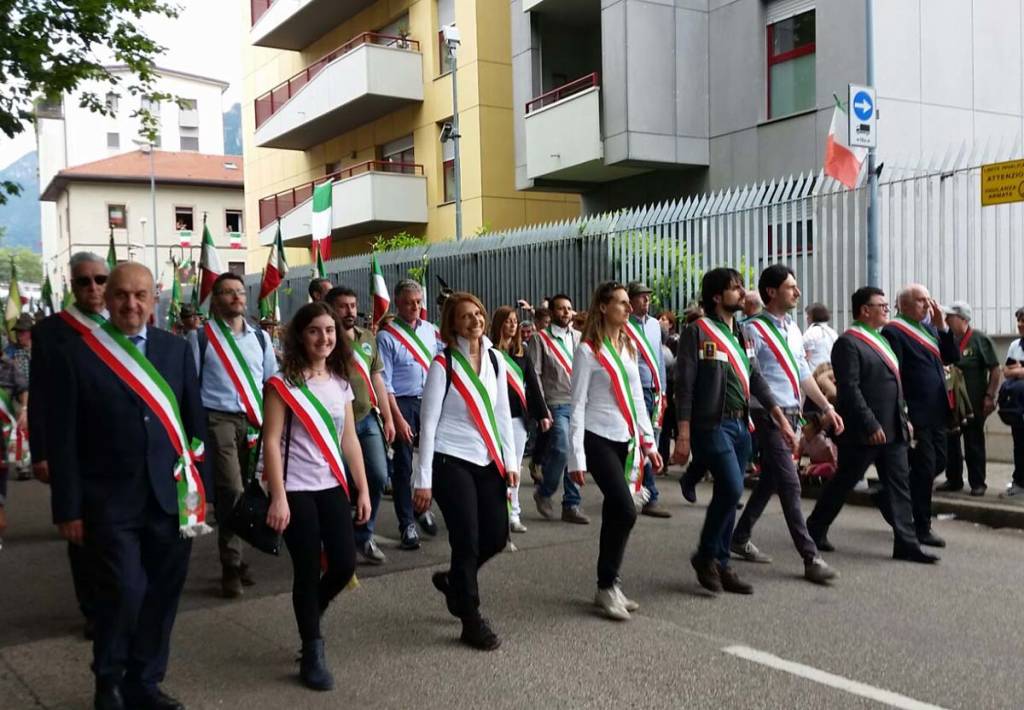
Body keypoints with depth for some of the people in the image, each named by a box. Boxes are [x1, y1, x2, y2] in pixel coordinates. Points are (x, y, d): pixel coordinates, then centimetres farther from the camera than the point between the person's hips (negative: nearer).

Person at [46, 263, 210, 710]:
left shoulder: (176, 349, 6)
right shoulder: (75, 354, -4)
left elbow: (195, 423, 9)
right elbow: (62, 439, -4)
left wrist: (203, 489, 6)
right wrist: (68, 509, -6)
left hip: (171, 498, 3)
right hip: (110, 503, -3)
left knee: (162, 595, 10)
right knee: (124, 592, -7)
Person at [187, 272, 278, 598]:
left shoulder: (260, 337, 12)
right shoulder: (201, 337, 0)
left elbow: (272, 382, 18)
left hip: (256, 422, 4)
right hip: (219, 419, -4)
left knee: (247, 492, 8)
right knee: (232, 491, -13)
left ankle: (235, 558, 23)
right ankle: (232, 567, -2)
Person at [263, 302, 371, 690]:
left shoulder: (340, 383, 9)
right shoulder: (283, 383, -8)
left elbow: (349, 440, 12)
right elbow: (271, 442, -12)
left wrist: (363, 489, 9)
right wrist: (278, 497, -16)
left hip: (333, 486, 5)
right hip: (297, 489, -5)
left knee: (344, 564, 2)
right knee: (308, 570, 0)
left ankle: (311, 613, 33)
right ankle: (312, 652, 17)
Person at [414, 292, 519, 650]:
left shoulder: (495, 359, 6)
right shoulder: (443, 364, -9)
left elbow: (502, 413, 12)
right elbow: (429, 422, -9)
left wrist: (510, 461, 7)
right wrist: (423, 479, -11)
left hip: (488, 461, 6)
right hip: (451, 461, -6)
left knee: (497, 537, 7)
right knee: (467, 540, -4)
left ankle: (454, 581, 36)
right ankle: (472, 621, 14)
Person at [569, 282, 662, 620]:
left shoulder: (629, 346, 12)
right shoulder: (588, 350, -8)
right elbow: (578, 406, -9)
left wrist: (648, 442, 13)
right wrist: (576, 457, -11)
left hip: (627, 440, 6)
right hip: (599, 440, -6)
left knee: (615, 514, 8)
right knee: (625, 511, -14)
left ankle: (608, 585, 18)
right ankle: (607, 587, 1)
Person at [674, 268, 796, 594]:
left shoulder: (741, 334, 16)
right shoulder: (698, 331, -7)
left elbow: (757, 381, 17)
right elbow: (684, 385, -11)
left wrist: (782, 421, 10)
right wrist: (683, 435, -16)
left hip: (741, 425, 7)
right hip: (712, 424, -7)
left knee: (727, 494, 9)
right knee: (731, 489, -16)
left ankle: (720, 564, 19)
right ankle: (705, 555, 2)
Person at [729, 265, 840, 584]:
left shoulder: (793, 327, 14)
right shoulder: (755, 329, -12)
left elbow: (803, 373, 20)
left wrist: (827, 407, 18)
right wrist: (745, 417, -22)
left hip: (792, 414, 8)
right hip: (769, 415, -8)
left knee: (769, 480, 14)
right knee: (790, 485, -7)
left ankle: (741, 538, 28)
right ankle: (810, 558, -3)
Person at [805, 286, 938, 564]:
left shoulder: (881, 340, 16)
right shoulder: (848, 343, -13)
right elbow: (849, 389, -19)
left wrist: (904, 419, 15)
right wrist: (871, 425, -21)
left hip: (893, 430, 9)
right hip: (864, 432, -8)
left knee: (899, 486, 6)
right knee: (842, 483, 4)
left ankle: (906, 544, 9)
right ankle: (815, 530, 20)